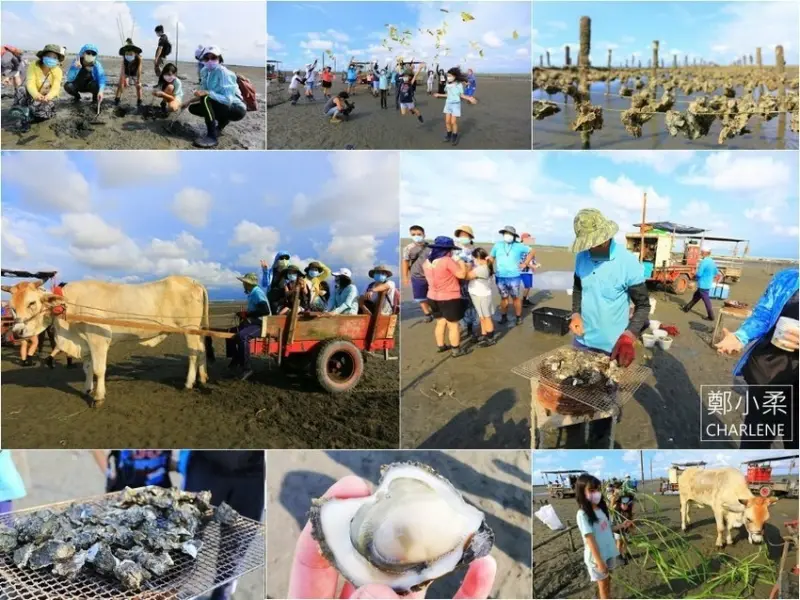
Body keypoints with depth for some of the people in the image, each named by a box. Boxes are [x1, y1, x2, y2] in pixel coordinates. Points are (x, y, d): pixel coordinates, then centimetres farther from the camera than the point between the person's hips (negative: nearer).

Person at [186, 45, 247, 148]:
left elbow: (228, 99, -29)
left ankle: (212, 137, -24)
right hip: (221, 105, 8)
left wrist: (208, 93, -35)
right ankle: (222, 122, 17)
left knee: (205, 99, -28)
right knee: (193, 108, 2)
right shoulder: (205, 71, 2)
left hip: (237, 109, -8)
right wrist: (190, 101, -9)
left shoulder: (223, 72, -21)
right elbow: (204, 93, 4)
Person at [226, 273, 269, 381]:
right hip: (253, 323, 11)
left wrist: (247, 314, -22)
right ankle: (236, 360, 21)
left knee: (241, 336, -34)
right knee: (231, 333, 14)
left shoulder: (257, 293, -16)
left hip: (261, 324, -11)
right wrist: (244, 314, 4)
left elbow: (265, 310, -28)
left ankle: (246, 368, -30)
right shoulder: (252, 294, 13)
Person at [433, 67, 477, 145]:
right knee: (447, 121, 6)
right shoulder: (448, 85, 1)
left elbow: (461, 95, -6)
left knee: (453, 122, -5)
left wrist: (469, 98, -19)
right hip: (448, 104, 5)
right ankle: (448, 136, 21)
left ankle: (454, 138, 10)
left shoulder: (459, 84, -12)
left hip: (456, 104, -5)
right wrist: (439, 95, 18)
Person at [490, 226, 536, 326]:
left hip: (514, 277, -2)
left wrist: (525, 264, 3)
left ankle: (519, 317, 12)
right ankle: (504, 317, 20)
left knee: (515, 297, 3)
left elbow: (531, 252, 9)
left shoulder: (519, 246, -1)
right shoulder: (497, 245, 4)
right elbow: (491, 257, 11)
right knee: (504, 297, 11)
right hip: (500, 277, 2)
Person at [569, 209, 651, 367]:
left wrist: (628, 337, -28)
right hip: (583, 340, 4)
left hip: (613, 345, -4)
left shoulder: (628, 262, -18)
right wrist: (576, 314, -5)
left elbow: (643, 305, -13)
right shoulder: (581, 257, -3)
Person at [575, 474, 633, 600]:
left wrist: (621, 526, -4)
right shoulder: (583, 514, -21)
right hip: (596, 556, -6)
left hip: (609, 552, 6)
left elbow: (607, 529, 10)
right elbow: (590, 539, -23)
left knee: (607, 580, 18)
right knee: (603, 584, 7)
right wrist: (599, 561, -24)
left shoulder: (602, 509, 2)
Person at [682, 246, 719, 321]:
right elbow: (716, 273, 17)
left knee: (706, 301, 0)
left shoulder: (704, 262, -22)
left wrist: (694, 275, -1)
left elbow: (699, 274, -23)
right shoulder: (712, 262, 7)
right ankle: (687, 308, 34)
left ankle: (711, 317, 8)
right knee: (696, 296, 21)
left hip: (703, 285, -9)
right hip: (707, 284, 9)